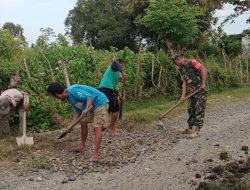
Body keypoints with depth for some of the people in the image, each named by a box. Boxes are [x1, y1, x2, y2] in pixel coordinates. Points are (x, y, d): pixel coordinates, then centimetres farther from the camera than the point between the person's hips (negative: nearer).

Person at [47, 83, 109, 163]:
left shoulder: (72, 90, -22)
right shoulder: (69, 98, 9)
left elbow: (90, 97, -27)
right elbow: (78, 111, 12)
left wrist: (86, 109, -41)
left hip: (100, 102, -11)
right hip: (92, 105, 11)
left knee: (97, 128, -16)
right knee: (83, 123, 16)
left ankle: (95, 156, -19)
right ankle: (82, 147, 32)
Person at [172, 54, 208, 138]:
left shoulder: (191, 62, -13)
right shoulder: (181, 69, 12)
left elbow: (204, 70, -19)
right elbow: (184, 83, 11)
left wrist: (203, 83, -22)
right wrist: (183, 95, 3)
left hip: (201, 91, -8)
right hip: (192, 92, 9)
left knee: (199, 110, -7)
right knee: (191, 109, 12)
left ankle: (196, 131, -6)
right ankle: (190, 128, 24)